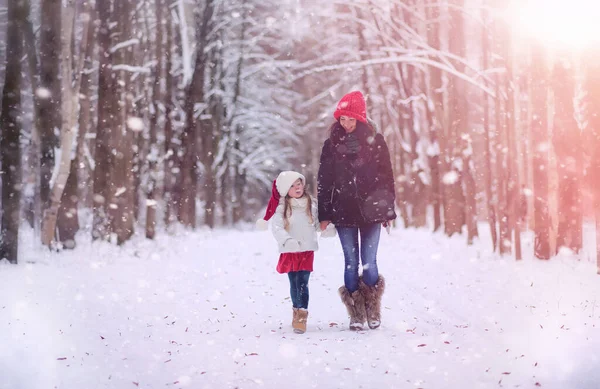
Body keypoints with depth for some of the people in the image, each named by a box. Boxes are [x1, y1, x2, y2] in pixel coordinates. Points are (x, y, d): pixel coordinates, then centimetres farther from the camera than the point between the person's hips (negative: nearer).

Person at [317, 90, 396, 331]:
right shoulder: (332, 145, 4)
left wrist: (389, 211, 2)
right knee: (351, 262, 2)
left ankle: (373, 309, 13)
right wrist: (324, 215, 2)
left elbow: (386, 177, 4)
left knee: (369, 262, -3)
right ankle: (356, 314, 8)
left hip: (370, 211, -1)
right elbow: (324, 182, 6)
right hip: (343, 212, 1)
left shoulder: (375, 141, 2)